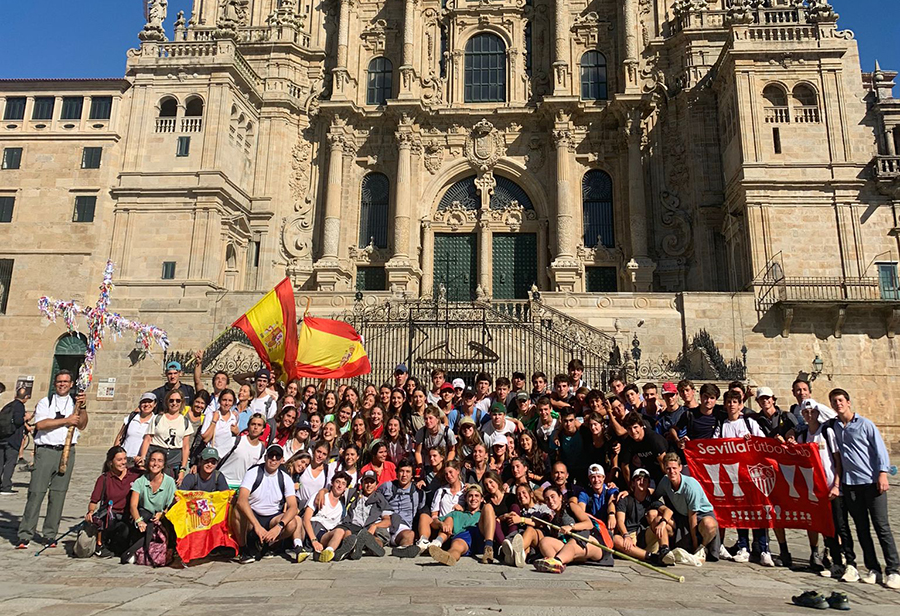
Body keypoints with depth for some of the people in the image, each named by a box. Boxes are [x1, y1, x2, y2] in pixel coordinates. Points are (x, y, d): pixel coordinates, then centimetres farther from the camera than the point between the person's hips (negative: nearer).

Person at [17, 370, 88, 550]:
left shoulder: (76, 403, 14)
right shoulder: (45, 402, 8)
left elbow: (81, 425, 2)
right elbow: (40, 424, -7)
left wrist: (82, 407, -11)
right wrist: (66, 420, -11)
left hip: (67, 452, 2)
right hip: (45, 451, -2)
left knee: (58, 494, 4)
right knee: (36, 492, -5)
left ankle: (50, 535, 11)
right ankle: (25, 535, 1)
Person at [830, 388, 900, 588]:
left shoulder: (865, 424, -1)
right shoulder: (834, 427, 9)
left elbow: (880, 448, -4)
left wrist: (882, 473, -13)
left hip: (872, 482, -4)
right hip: (850, 484, 4)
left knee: (882, 526, -3)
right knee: (862, 528, 7)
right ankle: (873, 569, 14)